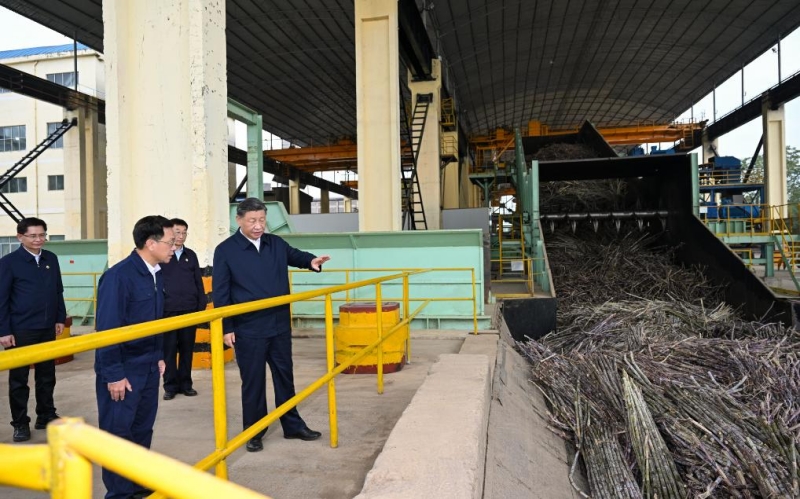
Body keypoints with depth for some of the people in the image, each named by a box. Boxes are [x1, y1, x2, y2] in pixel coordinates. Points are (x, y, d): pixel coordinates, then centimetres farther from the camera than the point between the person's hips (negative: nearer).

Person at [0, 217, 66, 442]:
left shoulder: (51, 259, 5)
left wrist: (60, 318, 10)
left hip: (47, 329, 5)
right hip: (21, 331, -4)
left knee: (47, 375, 14)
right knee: (19, 379, 7)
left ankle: (46, 416, 27)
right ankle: (20, 423, 19)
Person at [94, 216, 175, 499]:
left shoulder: (157, 275, 3)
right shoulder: (118, 276, -20)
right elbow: (106, 329, -19)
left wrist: (159, 356, 14)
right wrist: (114, 375, -17)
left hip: (148, 366, 7)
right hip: (122, 369, -7)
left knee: (142, 429, 17)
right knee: (118, 432, 7)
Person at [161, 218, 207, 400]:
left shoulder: (191, 255, 10)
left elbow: (199, 282, 11)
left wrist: (202, 306, 6)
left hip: (190, 310, 3)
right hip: (167, 310, -3)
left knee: (187, 348, 9)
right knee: (169, 349, 4)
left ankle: (185, 384, 19)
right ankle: (170, 385, 14)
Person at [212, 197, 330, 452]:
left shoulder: (276, 244, 5)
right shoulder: (225, 250, -7)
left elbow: (295, 255, 23)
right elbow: (220, 293, -6)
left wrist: (311, 260, -2)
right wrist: (226, 328, -10)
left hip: (280, 326, 5)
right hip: (248, 330, -4)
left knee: (285, 376, 15)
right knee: (253, 381, 6)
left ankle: (293, 425, 29)